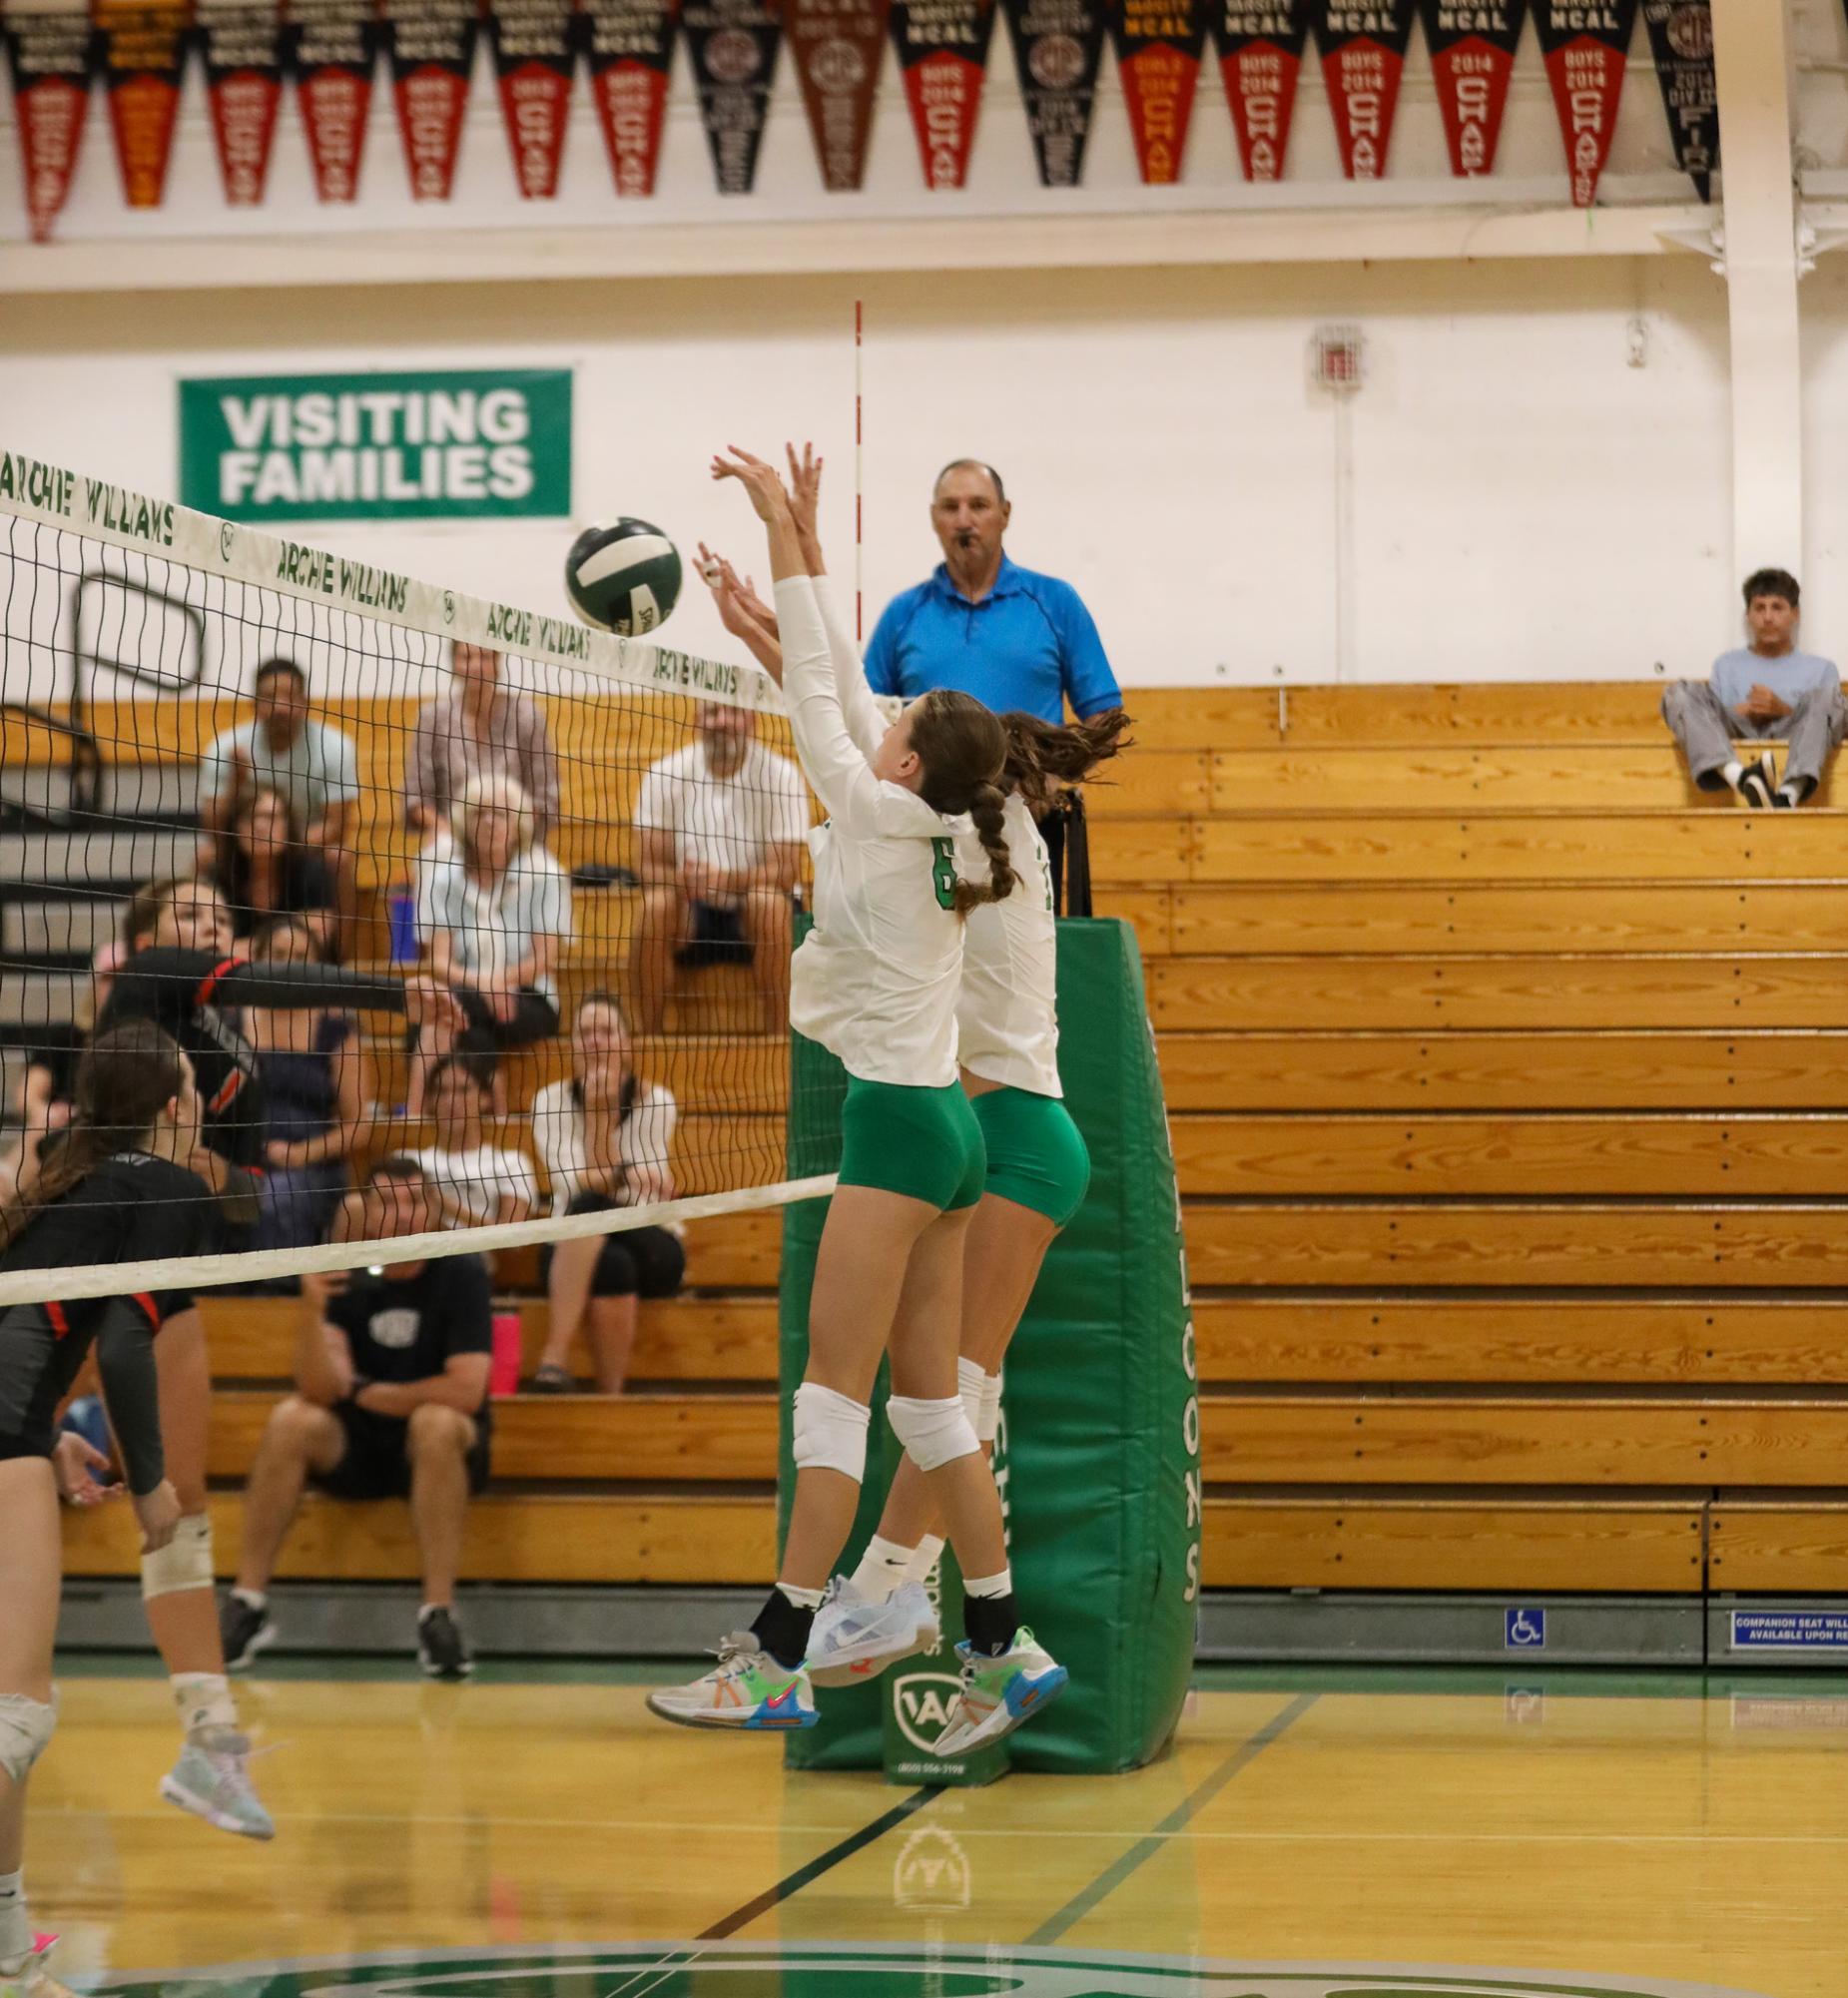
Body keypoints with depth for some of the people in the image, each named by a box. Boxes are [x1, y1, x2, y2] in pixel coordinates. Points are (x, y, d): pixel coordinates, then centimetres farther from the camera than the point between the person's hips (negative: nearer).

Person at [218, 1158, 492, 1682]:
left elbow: (465, 1391, -19)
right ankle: (248, 1604, -19)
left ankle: (438, 1615, -33)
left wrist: (366, 1393, -10)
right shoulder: (347, 1280, -3)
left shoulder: (461, 1274, -10)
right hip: (355, 1448, 3)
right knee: (291, 1419, -24)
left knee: (436, 1422, -35)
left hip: (444, 1449, -3)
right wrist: (310, 1310, -31)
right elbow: (320, 1391, -15)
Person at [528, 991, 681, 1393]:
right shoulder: (551, 1101, -4)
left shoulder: (655, 1102, -7)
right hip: (576, 1249, 1)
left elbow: (636, 1199, -16)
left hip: (649, 1244, -1)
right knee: (612, 1264, -37)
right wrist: (624, 1175, -40)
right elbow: (572, 1183, -19)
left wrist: (604, 1110, -22)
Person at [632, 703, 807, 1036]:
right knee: (655, 905, -30)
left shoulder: (781, 776, -11)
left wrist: (724, 879, -36)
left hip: (756, 919, -1)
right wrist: (683, 878, -33)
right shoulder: (665, 774, -6)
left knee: (767, 900, -34)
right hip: (692, 913, 1)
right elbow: (651, 868, -8)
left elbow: (785, 872, -17)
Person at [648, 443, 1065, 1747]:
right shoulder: (940, 833, 11)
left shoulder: (881, 817, -10)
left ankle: (778, 1659, -10)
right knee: (926, 1397, 10)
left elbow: (819, 694, -5)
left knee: (836, 1387, -9)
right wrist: (805, 541, 20)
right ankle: (1007, 1645, 11)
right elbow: (846, 693, 17)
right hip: (947, 1122, 9)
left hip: (898, 1123, -9)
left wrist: (785, 535, 1)